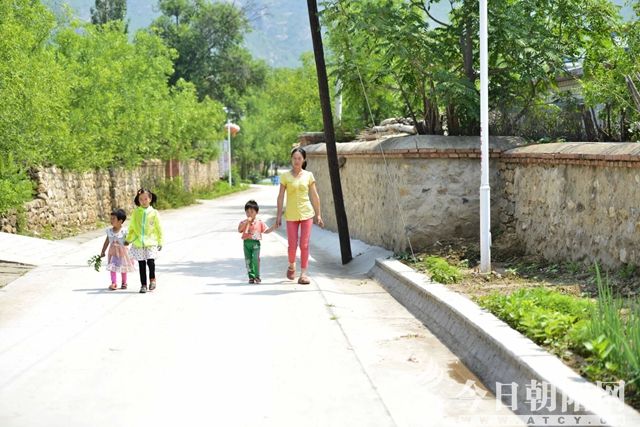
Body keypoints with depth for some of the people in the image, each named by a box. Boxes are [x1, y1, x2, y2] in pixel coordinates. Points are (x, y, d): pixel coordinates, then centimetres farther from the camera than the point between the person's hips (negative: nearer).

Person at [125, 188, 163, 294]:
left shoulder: (154, 213, 0)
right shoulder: (135, 213, 4)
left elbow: (158, 228, 5)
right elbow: (131, 228, 13)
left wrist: (160, 242, 4)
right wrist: (128, 239, 9)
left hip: (151, 242, -2)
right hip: (138, 243, 2)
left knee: (150, 261, -15)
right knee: (141, 264, 6)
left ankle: (152, 279, 10)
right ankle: (143, 285, 16)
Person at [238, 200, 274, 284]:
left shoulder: (259, 222, 7)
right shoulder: (244, 223, 7)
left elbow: (266, 231, 11)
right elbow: (239, 230, -8)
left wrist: (273, 227, -2)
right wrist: (246, 222, -12)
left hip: (255, 243, -2)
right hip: (247, 243, 2)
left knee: (255, 259, -13)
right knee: (248, 260, 3)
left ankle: (257, 277, -4)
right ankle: (251, 277, 13)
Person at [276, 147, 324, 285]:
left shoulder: (308, 175, 3)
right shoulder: (286, 176, 0)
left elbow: (315, 196, 7)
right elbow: (281, 196, 2)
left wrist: (318, 215, 6)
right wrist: (279, 215, -2)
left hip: (306, 213, 0)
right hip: (291, 215, 0)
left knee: (304, 245, -3)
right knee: (292, 245, 1)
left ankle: (303, 274, 3)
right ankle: (291, 266, 30)